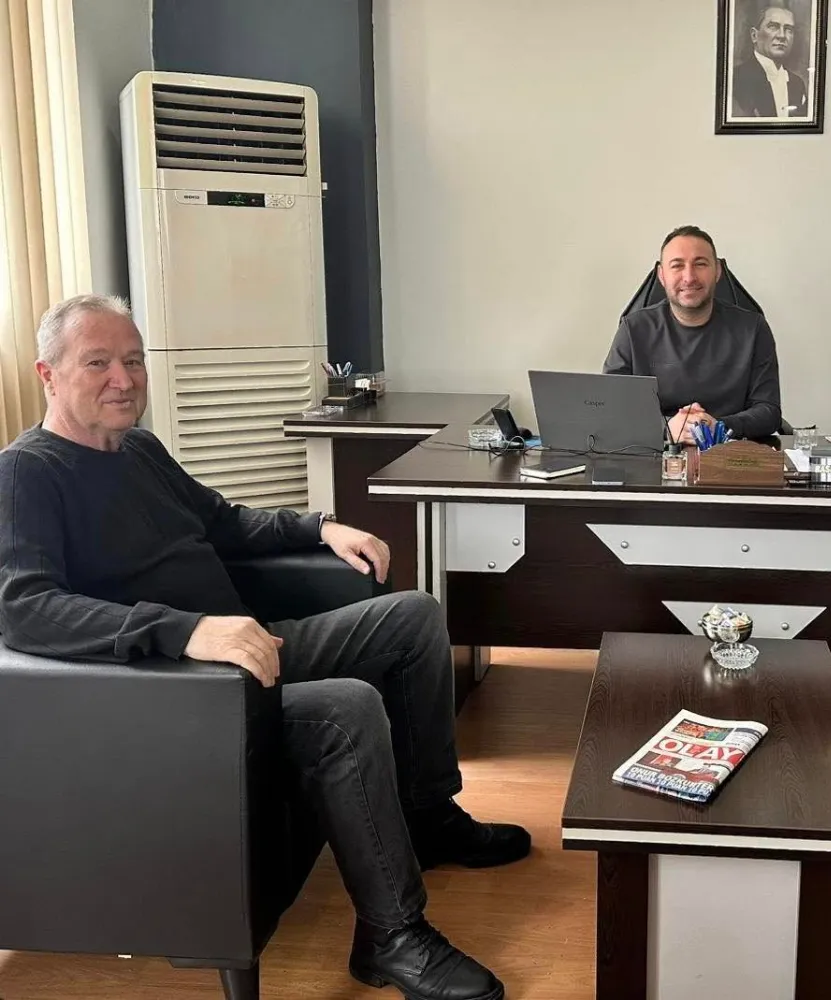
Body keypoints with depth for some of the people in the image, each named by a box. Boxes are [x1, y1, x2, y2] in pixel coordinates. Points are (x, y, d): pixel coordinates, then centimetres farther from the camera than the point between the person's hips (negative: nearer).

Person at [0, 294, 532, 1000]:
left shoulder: (140, 449, 13)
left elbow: (228, 525, 28)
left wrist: (322, 528, 11)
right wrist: (186, 629, -42)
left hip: (247, 649, 10)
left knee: (416, 615, 8)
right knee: (350, 706, -31)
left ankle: (428, 818, 19)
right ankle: (392, 935, -14)